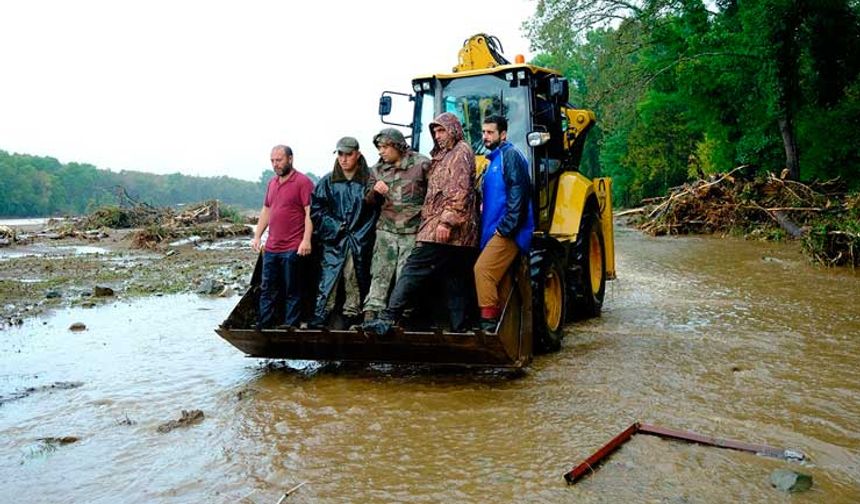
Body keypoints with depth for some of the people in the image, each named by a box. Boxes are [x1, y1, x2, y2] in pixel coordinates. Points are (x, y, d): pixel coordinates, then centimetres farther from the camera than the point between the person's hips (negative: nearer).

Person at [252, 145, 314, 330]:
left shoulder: (303, 181, -8)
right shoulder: (272, 183, 15)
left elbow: (309, 213, -13)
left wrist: (306, 240, -19)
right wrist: (257, 236, 15)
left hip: (293, 249, -7)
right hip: (271, 248, 7)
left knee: (292, 292, 2)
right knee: (267, 290, 11)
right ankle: (262, 328, 19)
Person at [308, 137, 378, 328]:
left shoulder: (369, 180, 2)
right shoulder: (328, 181, 8)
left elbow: (376, 211, 1)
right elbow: (316, 209, 8)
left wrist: (362, 236, -6)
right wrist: (333, 227, -4)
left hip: (360, 243, -1)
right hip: (333, 243, 1)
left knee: (357, 282, 3)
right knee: (328, 281, -4)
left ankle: (352, 318, 13)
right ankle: (318, 321, -2)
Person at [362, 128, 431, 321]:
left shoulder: (421, 164, -2)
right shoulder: (377, 170, 11)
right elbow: (370, 202, 13)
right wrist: (375, 191, -10)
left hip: (413, 231, -3)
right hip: (386, 230, 3)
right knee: (380, 273, -2)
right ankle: (370, 314, -2)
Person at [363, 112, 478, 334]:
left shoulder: (461, 151, -2)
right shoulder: (443, 156, 27)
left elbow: (461, 191, -15)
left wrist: (447, 221, -21)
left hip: (443, 230, -10)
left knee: (413, 270, -13)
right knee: (456, 282, 7)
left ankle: (389, 318, -15)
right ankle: (459, 328, 8)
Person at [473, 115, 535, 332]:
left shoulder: (510, 155, -7)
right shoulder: (495, 159, 21)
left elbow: (517, 193, -18)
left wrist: (505, 227, -20)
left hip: (507, 232, -10)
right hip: (497, 231, 10)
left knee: (483, 269, -18)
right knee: (499, 278, 10)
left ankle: (489, 322, -14)